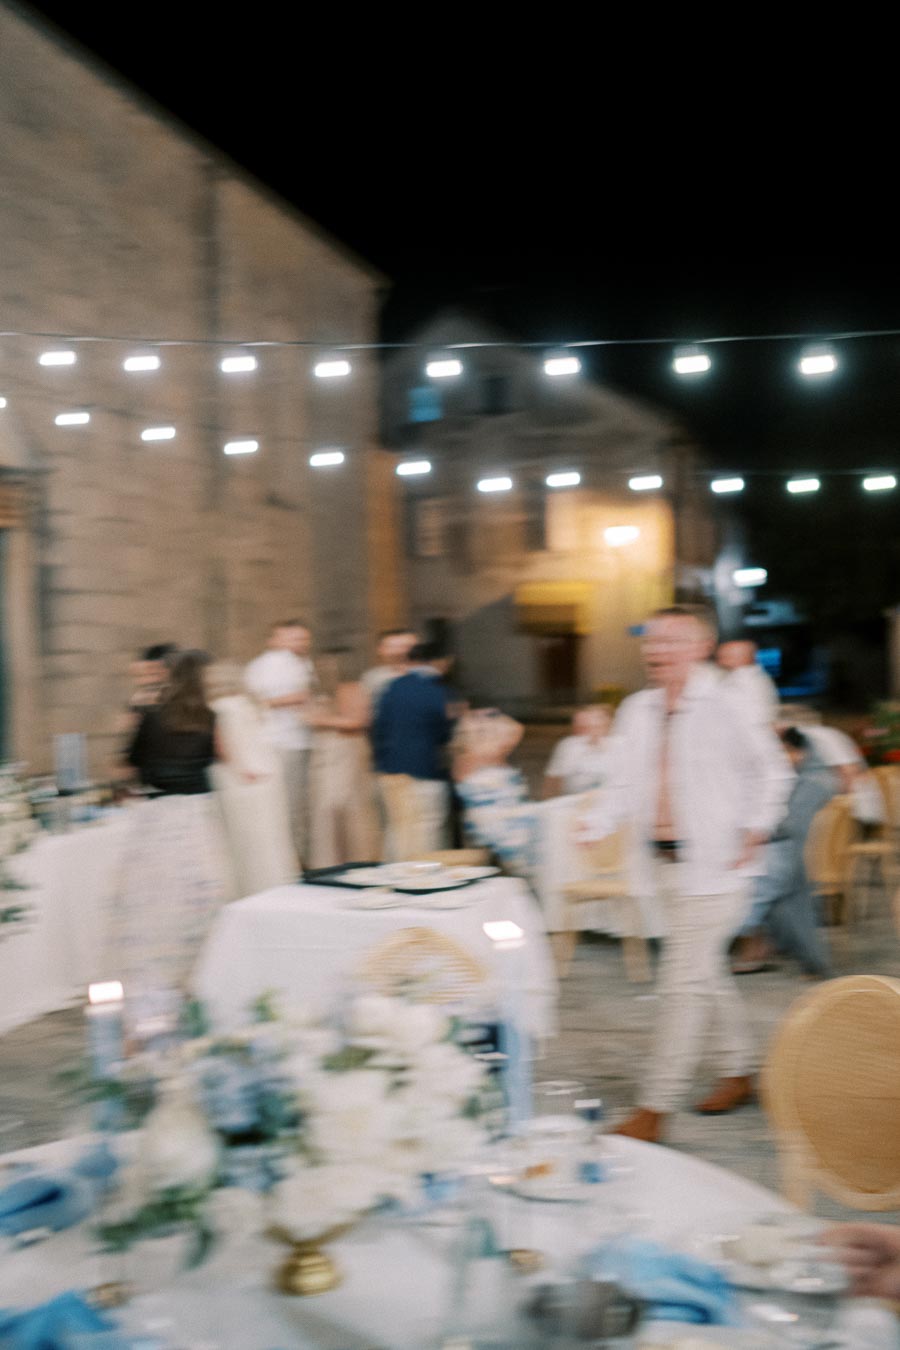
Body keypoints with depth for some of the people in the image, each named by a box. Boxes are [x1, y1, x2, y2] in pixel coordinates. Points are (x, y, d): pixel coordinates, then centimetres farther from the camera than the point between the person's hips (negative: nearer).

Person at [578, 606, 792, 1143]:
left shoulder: (725, 707, -9)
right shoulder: (637, 711, 7)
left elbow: (774, 770, -1)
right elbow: (625, 784, 8)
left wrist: (755, 831, -8)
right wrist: (596, 823, -9)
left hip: (712, 865, -6)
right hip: (662, 864, 7)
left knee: (683, 982, -7)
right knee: (708, 971, 19)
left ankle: (655, 1109, -2)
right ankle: (739, 1071, 37)